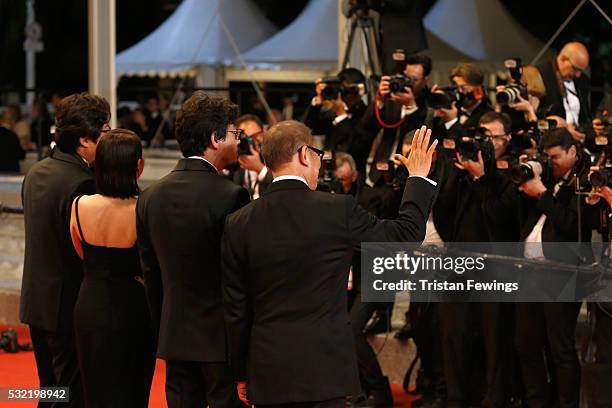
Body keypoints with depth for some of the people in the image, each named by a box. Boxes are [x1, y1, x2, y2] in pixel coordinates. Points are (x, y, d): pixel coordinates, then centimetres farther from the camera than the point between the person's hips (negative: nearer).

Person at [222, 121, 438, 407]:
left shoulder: (238, 224, 0)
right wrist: (418, 177, 20)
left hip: (266, 373, 3)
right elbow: (406, 234, 5)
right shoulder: (339, 210, -8)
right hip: (323, 370, -3)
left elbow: (235, 308, 5)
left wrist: (240, 373, 14)